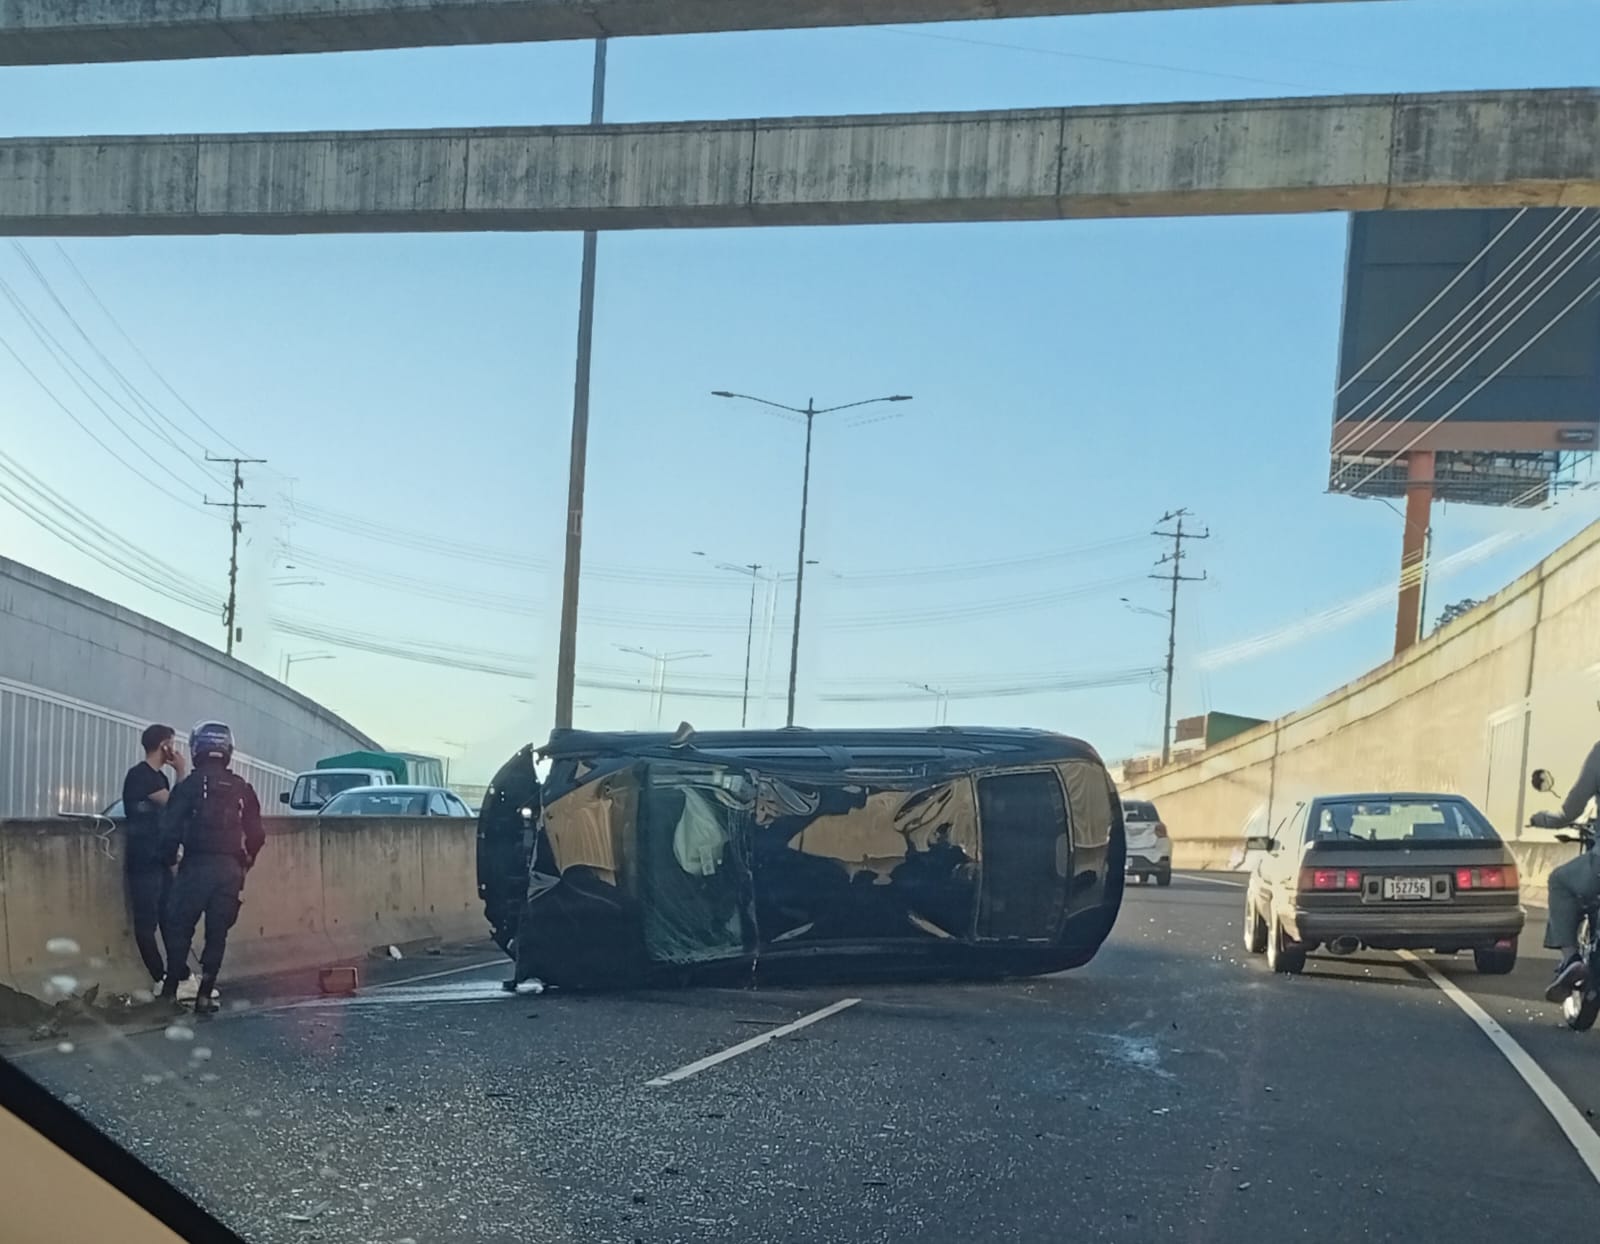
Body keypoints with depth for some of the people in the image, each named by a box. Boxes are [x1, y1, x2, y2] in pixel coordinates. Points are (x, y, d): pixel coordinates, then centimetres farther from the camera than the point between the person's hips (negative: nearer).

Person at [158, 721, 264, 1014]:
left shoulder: (190, 785, -4)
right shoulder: (243, 789, 7)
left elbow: (170, 830, -8)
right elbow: (256, 835, 8)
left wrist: (169, 858, 10)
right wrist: (245, 864, 23)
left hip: (197, 866, -3)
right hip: (230, 869, 3)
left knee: (178, 926, 8)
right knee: (217, 933, 8)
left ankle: (172, 987, 4)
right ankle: (205, 993, 7)